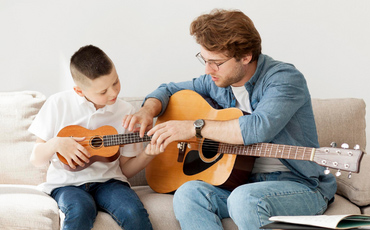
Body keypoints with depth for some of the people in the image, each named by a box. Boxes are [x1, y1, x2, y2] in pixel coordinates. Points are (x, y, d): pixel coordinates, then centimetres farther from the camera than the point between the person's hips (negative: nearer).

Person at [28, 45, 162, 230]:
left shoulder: (126, 112, 2)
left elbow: (125, 169, 8)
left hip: (108, 181, 2)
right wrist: (56, 144, -18)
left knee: (135, 214, -29)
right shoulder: (58, 104, -2)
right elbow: (36, 159, 3)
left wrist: (147, 154, -10)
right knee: (81, 211, -36)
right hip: (67, 183, -1)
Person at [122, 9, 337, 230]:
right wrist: (148, 110, 0)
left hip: (300, 186, -6)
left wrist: (195, 127, -24)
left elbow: (260, 127, -31)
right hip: (245, 181, 6)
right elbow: (169, 90, 24)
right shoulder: (218, 80, 9)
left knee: (244, 198, -38)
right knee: (188, 193, -23)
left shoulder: (284, 78, -14)